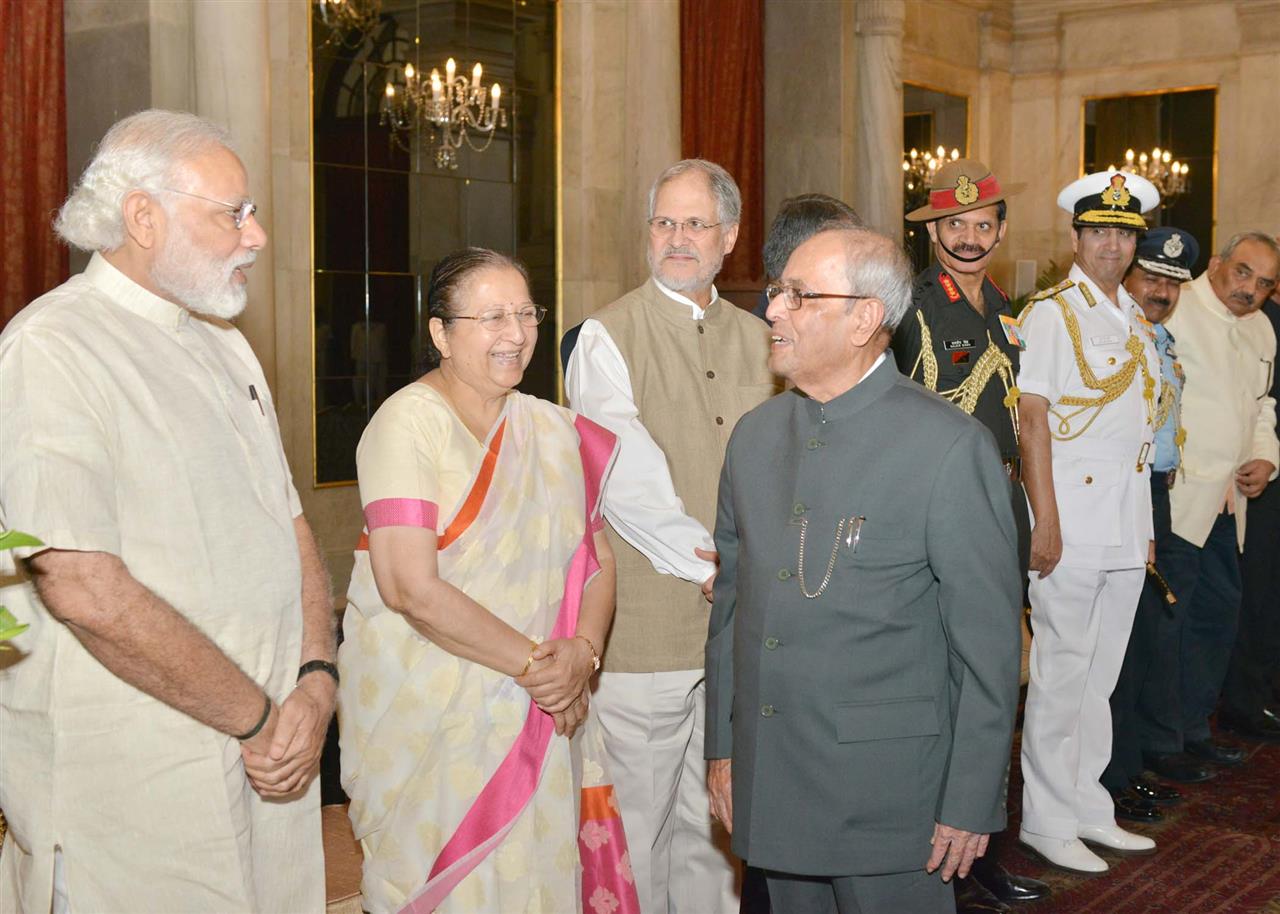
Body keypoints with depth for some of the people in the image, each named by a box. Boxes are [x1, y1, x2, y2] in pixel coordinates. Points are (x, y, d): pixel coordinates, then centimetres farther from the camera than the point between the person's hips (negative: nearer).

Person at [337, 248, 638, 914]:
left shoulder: (553, 430, 9)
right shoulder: (409, 423, -11)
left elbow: (597, 561, 9)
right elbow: (412, 588, -20)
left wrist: (582, 653, -10)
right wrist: (533, 662, -15)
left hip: (540, 717, 5)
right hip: (429, 716, -5)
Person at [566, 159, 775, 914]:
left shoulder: (756, 340, 13)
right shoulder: (610, 335, -4)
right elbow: (625, 476, -13)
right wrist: (710, 564, -14)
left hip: (738, 623, 5)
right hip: (646, 622, -5)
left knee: (715, 813, 15)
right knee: (638, 816, 3)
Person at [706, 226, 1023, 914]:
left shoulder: (951, 447, -13)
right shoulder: (755, 434, 6)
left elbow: (988, 644, -11)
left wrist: (971, 804, -9)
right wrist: (721, 747, 13)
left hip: (890, 797, -5)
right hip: (767, 781, 6)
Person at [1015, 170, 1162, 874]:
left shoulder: (1136, 320, 16)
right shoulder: (1051, 313, -7)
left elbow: (1137, 425, 18)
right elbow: (1032, 417, -12)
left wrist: (1146, 524, 15)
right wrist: (1045, 519, -17)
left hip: (1127, 525, 7)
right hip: (1073, 521, -7)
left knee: (1101, 673, 13)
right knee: (1061, 673, -1)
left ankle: (1088, 808, 24)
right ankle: (1046, 820, 9)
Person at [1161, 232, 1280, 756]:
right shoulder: (1175, 309, -11)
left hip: (1229, 501, 9)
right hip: (1174, 496, -9)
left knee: (1220, 610, 15)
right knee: (1169, 615, -4)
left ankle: (1195, 727, 28)